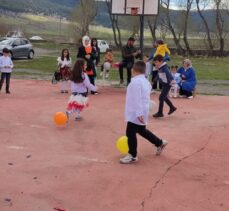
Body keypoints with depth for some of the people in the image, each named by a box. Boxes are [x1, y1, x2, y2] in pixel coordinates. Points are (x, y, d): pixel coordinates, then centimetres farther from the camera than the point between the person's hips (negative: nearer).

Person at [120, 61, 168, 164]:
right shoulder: (145, 81, 12)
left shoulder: (135, 82, -19)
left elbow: (136, 99, -25)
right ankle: (160, 143, 34)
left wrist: (138, 113, -27)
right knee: (142, 130, 24)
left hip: (136, 114, -10)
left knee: (130, 133, -2)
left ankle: (132, 155, 6)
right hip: (142, 112, 10)